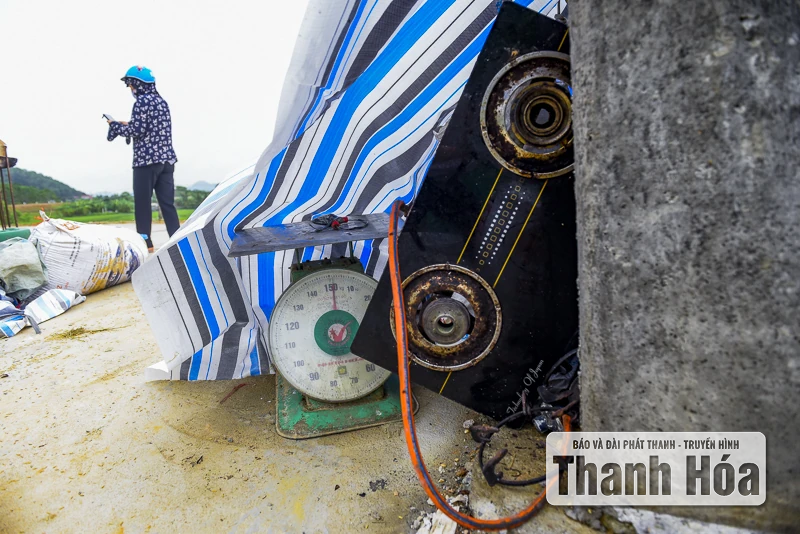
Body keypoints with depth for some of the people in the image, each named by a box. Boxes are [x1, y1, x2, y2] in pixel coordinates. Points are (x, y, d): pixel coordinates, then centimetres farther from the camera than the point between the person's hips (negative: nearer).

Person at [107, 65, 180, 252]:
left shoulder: (142, 101, -6)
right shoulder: (162, 101, 17)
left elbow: (137, 130, -13)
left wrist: (116, 126, 4)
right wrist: (127, 125, 20)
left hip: (147, 160, -7)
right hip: (167, 159, 7)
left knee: (142, 203, 1)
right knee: (167, 203, 5)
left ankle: (145, 243, 4)